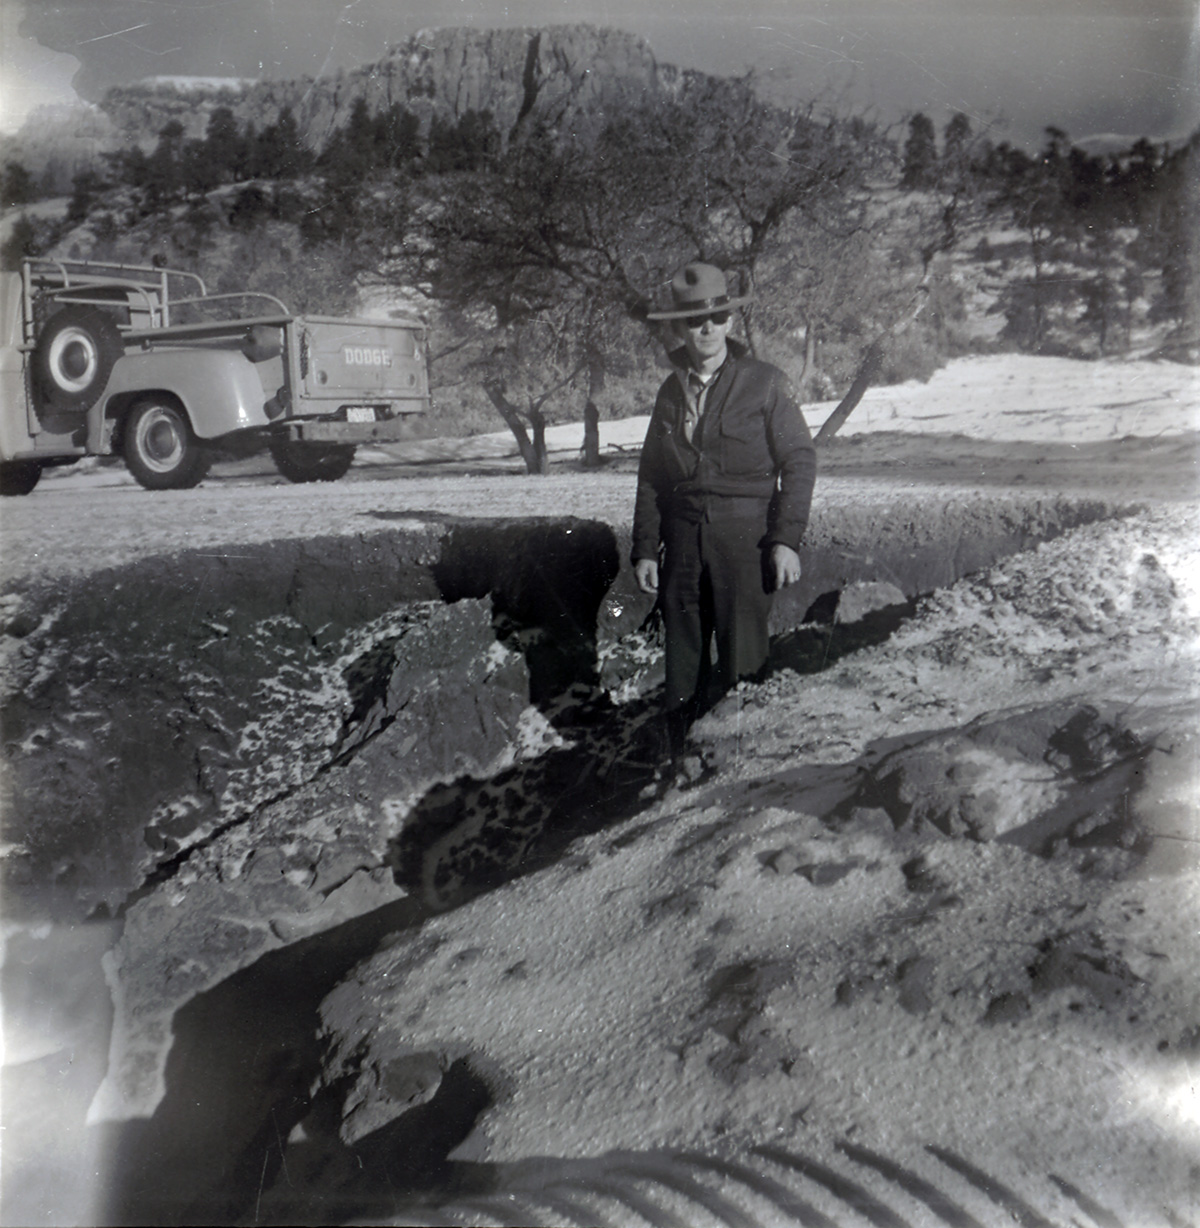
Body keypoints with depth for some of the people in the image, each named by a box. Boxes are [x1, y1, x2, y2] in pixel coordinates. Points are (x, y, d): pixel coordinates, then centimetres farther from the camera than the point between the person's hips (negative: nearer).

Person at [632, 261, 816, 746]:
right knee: (682, 658, 7)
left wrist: (786, 539, -10)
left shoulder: (763, 382, 0)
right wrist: (645, 549, 10)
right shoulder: (671, 390, 11)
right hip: (683, 540, 4)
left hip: (744, 537, -4)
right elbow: (651, 475, 14)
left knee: (741, 662, -5)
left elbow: (799, 460, -1)